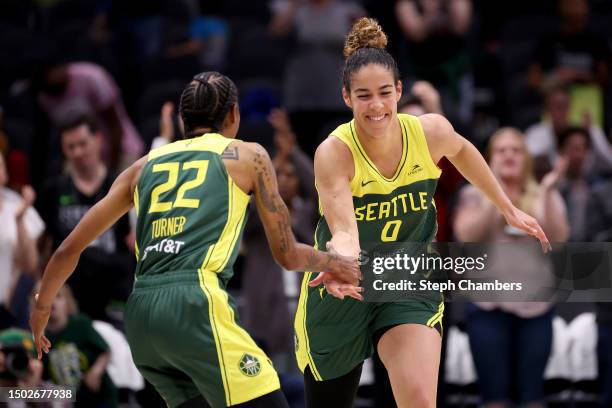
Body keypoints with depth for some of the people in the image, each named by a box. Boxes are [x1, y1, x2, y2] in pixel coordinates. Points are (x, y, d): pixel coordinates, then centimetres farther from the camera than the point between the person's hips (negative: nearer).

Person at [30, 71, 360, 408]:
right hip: (194, 306, -6)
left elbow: (69, 250, 23)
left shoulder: (144, 166, 23)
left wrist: (41, 308, 39)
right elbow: (287, 255, 17)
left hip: (140, 317, 6)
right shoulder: (248, 156, 12)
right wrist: (335, 263, 37)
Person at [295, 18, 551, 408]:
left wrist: (508, 208, 17)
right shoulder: (334, 153, -25)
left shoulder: (431, 132, -14)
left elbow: (461, 149, 11)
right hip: (344, 293, -1)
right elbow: (343, 230, -36)